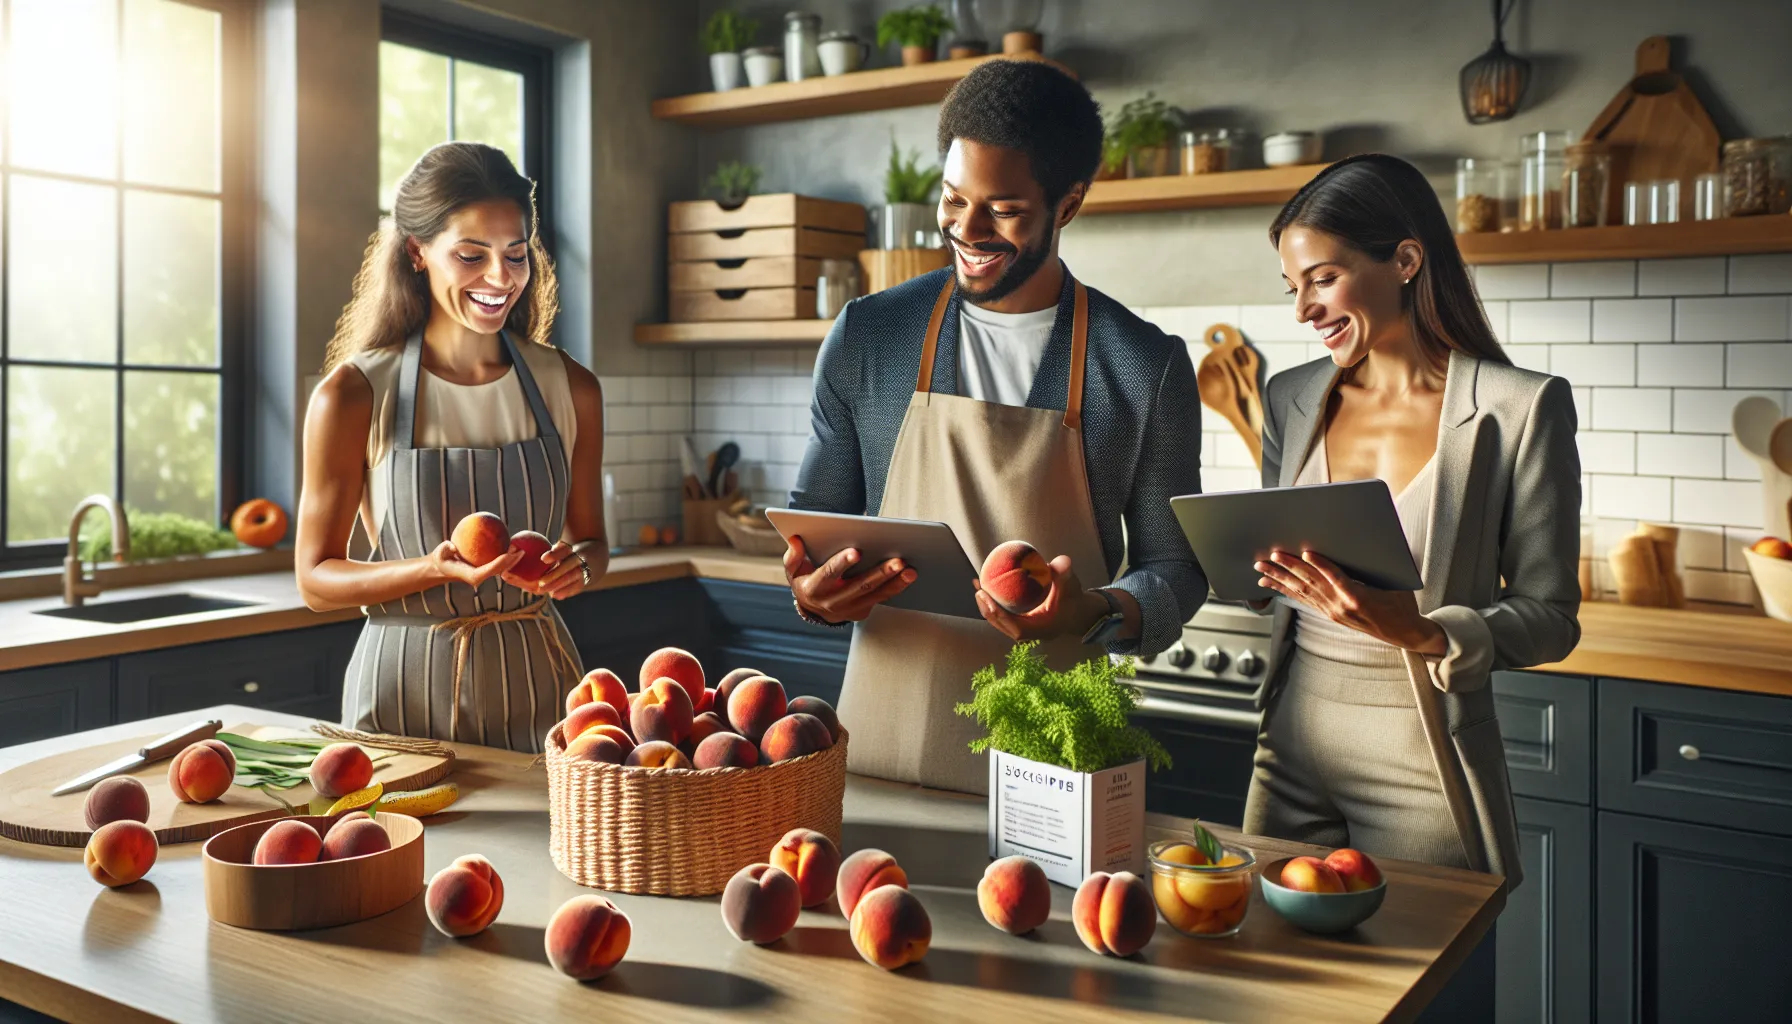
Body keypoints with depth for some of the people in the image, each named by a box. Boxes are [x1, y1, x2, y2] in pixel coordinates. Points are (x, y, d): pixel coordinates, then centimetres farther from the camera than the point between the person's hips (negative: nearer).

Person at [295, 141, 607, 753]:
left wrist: (578, 564, -10)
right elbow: (316, 578, -3)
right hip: (406, 692, -2)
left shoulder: (569, 389, 2)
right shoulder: (354, 396, -7)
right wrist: (438, 570, -20)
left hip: (535, 683, 2)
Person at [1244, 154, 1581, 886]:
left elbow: (1550, 616, -8)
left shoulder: (1522, 408, -8)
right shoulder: (1291, 399, 6)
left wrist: (1422, 632, -24)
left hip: (1423, 767, -4)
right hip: (1295, 745, 4)